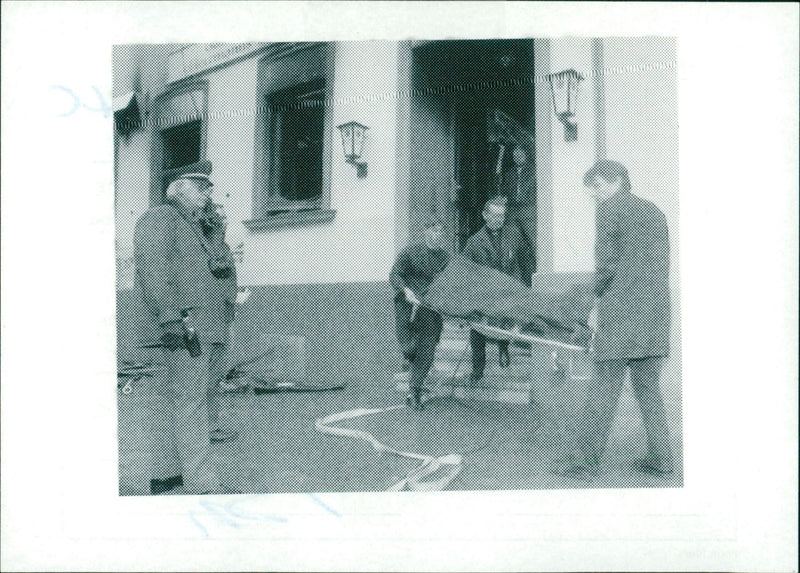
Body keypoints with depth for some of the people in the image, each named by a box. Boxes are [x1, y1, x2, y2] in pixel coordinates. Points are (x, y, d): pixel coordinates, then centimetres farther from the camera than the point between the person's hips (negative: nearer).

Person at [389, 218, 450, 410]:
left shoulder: (446, 257, 10)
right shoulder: (410, 252, -1)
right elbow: (394, 275, -7)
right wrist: (406, 290, -24)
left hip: (432, 311, 3)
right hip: (408, 307, -3)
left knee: (426, 355, -1)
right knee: (408, 349, -8)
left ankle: (414, 392, 13)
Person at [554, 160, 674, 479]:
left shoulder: (611, 209, -2)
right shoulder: (654, 212, 19)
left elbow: (606, 262, -8)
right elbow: (663, 265, 18)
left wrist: (600, 303, 5)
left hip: (621, 312, -7)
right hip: (656, 311, 7)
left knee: (605, 388, -3)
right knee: (648, 387, 14)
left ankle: (587, 459, 3)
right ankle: (661, 459, 17)